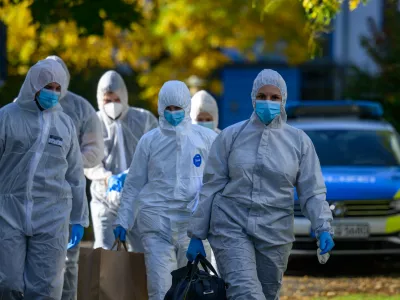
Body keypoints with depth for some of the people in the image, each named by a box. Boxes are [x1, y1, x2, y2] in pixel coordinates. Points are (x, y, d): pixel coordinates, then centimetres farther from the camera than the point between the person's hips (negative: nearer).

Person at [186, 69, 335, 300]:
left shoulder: (299, 141, 4)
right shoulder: (231, 136, 3)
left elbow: (312, 192, 3)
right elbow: (212, 187, 6)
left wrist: (323, 228, -14)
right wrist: (197, 235, 5)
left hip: (275, 234, 2)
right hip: (231, 229, -2)